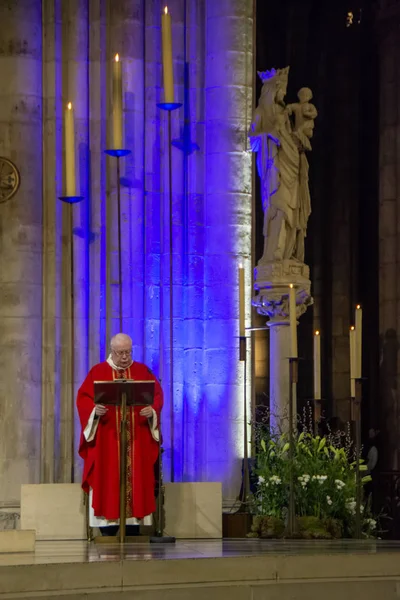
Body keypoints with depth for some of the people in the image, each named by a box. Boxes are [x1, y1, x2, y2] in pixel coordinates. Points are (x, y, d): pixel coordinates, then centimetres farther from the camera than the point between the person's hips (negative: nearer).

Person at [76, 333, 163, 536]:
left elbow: (157, 395, 7)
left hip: (137, 440, 2)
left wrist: (152, 410, -14)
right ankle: (108, 531, -4)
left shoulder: (142, 371, 11)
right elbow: (83, 398, -1)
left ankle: (132, 532, 2)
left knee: (135, 479, -1)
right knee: (108, 480, -6)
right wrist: (95, 410, -20)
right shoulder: (98, 372, 5)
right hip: (107, 439, -2)